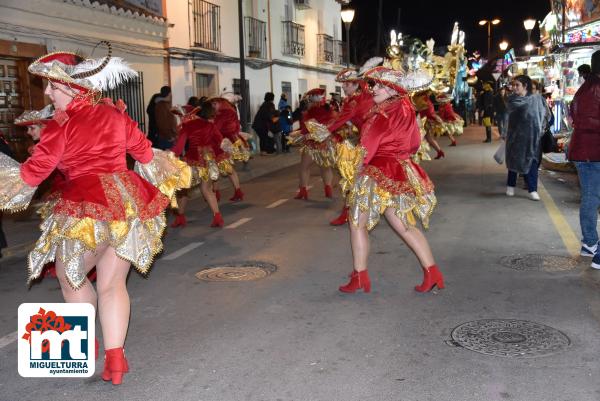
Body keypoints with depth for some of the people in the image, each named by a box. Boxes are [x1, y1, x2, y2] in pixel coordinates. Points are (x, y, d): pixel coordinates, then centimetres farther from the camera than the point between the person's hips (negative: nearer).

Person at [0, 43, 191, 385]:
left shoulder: (61, 125, -9)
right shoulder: (116, 114, 7)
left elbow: (34, 171, -5)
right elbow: (145, 151, 16)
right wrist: (170, 172, 33)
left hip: (86, 209, -5)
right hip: (128, 202, 6)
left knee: (70, 276, 19)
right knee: (113, 284, 10)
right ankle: (115, 359, 9)